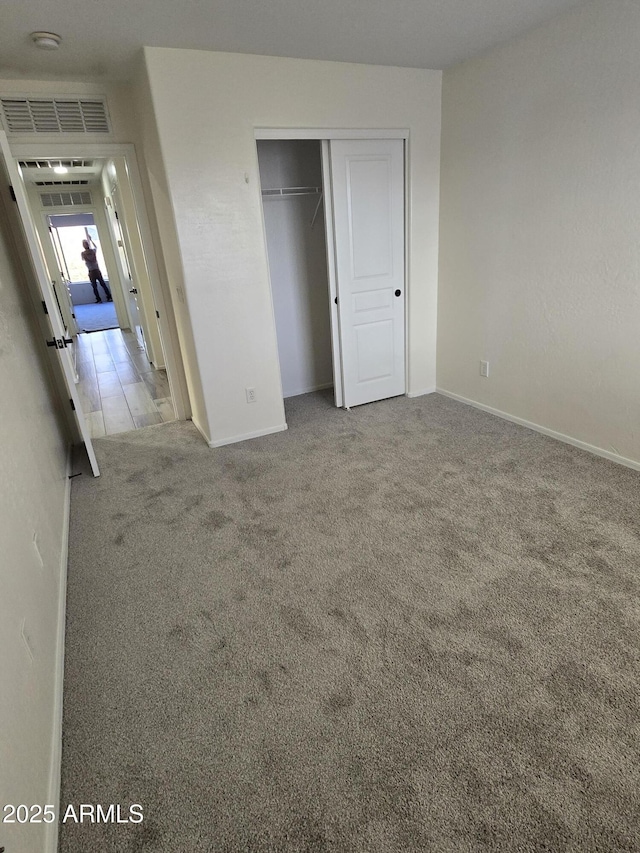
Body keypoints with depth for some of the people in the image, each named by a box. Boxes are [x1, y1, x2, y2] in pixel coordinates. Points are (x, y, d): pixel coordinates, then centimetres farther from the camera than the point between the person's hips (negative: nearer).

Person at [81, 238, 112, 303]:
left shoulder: (83, 253, -8)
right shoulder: (93, 250, -2)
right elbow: (95, 246, 22)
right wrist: (90, 240, 35)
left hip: (91, 272, -2)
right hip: (97, 270, 2)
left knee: (94, 287, 4)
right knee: (103, 284, 7)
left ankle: (99, 299, 3)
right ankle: (109, 297, 5)